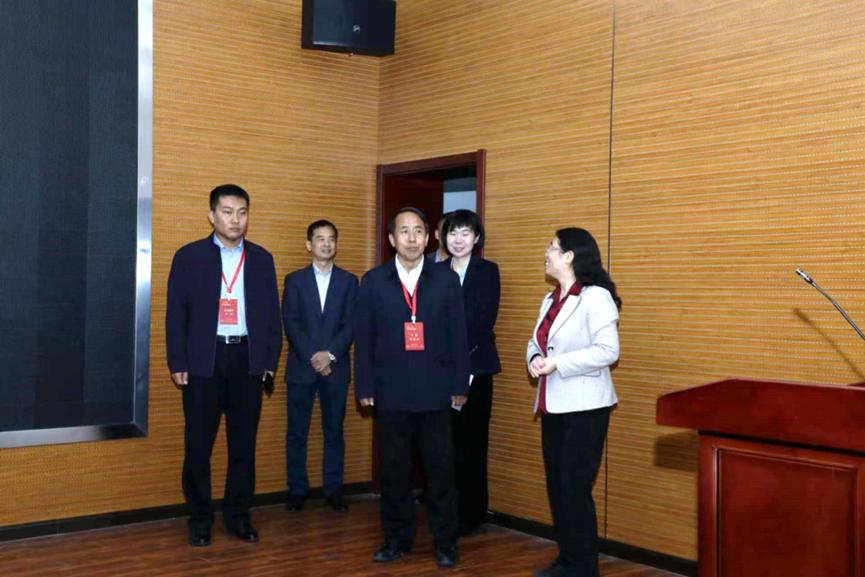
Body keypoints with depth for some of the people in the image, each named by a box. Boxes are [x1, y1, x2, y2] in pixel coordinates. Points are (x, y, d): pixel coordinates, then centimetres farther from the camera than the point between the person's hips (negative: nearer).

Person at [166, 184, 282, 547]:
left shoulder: (261, 259, 8)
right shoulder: (189, 257, 1)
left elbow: (271, 313, 9)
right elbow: (176, 314, 0)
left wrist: (270, 361, 3)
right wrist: (177, 363, -6)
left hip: (247, 360, 2)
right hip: (203, 361, -2)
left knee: (243, 444, 8)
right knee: (198, 446, 4)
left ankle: (238, 516, 20)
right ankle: (200, 520, 16)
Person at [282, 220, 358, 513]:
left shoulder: (349, 281, 8)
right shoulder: (295, 279, 6)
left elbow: (350, 325, 0)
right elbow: (291, 324, -2)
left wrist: (330, 355, -13)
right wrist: (312, 358, -13)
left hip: (336, 367, 1)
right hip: (301, 366, 0)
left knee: (334, 431, 6)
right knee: (297, 432, 3)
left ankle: (333, 489, 13)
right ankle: (297, 490, 11)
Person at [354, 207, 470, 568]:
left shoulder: (446, 281, 3)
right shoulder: (373, 281, 3)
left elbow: (458, 337, 3)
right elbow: (364, 339, 3)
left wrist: (460, 386, 0)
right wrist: (364, 388, 0)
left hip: (435, 393, 0)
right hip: (390, 393, 1)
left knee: (440, 469, 5)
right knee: (393, 470, 10)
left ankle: (445, 541, 18)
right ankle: (397, 538, 24)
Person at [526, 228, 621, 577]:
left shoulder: (596, 297, -12)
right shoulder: (550, 300, 15)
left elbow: (608, 350, -20)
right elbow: (536, 342, 17)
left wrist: (557, 363, -22)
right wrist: (534, 358, -6)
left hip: (584, 407, -8)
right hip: (553, 406, 8)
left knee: (575, 488, -3)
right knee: (556, 486, 13)